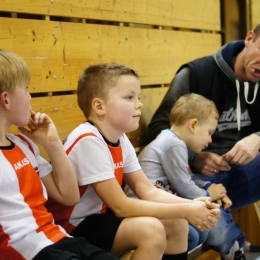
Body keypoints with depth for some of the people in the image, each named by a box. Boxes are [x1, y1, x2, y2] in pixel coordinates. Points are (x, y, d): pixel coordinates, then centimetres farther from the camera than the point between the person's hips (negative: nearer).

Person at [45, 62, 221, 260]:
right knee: (151, 229, -26)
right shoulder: (88, 140, -25)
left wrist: (190, 205, -16)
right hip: (73, 228, -9)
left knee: (177, 224, 1)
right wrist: (183, 210, -22)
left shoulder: (120, 139, 2)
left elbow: (148, 191, 1)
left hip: (101, 215, 9)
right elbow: (121, 206, -25)